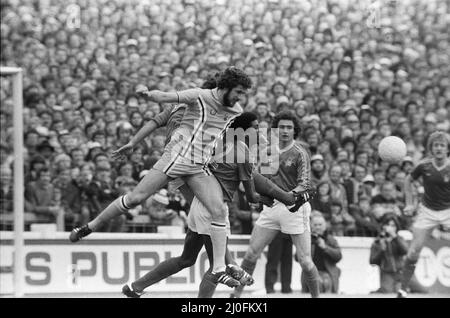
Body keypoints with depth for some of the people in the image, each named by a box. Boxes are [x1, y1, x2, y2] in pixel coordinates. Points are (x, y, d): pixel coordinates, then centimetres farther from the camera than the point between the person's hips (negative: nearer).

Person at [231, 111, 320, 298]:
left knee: (305, 262, -5)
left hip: (295, 207, -5)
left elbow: (304, 186, -17)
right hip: (271, 207, 5)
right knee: (251, 253, 0)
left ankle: (316, 296, 15)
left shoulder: (300, 154, -9)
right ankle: (236, 294, 12)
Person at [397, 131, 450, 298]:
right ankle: (402, 289, 7)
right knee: (414, 251, -4)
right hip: (427, 210, 1)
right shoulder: (424, 166, -8)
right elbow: (408, 180, 10)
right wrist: (409, 203, 5)